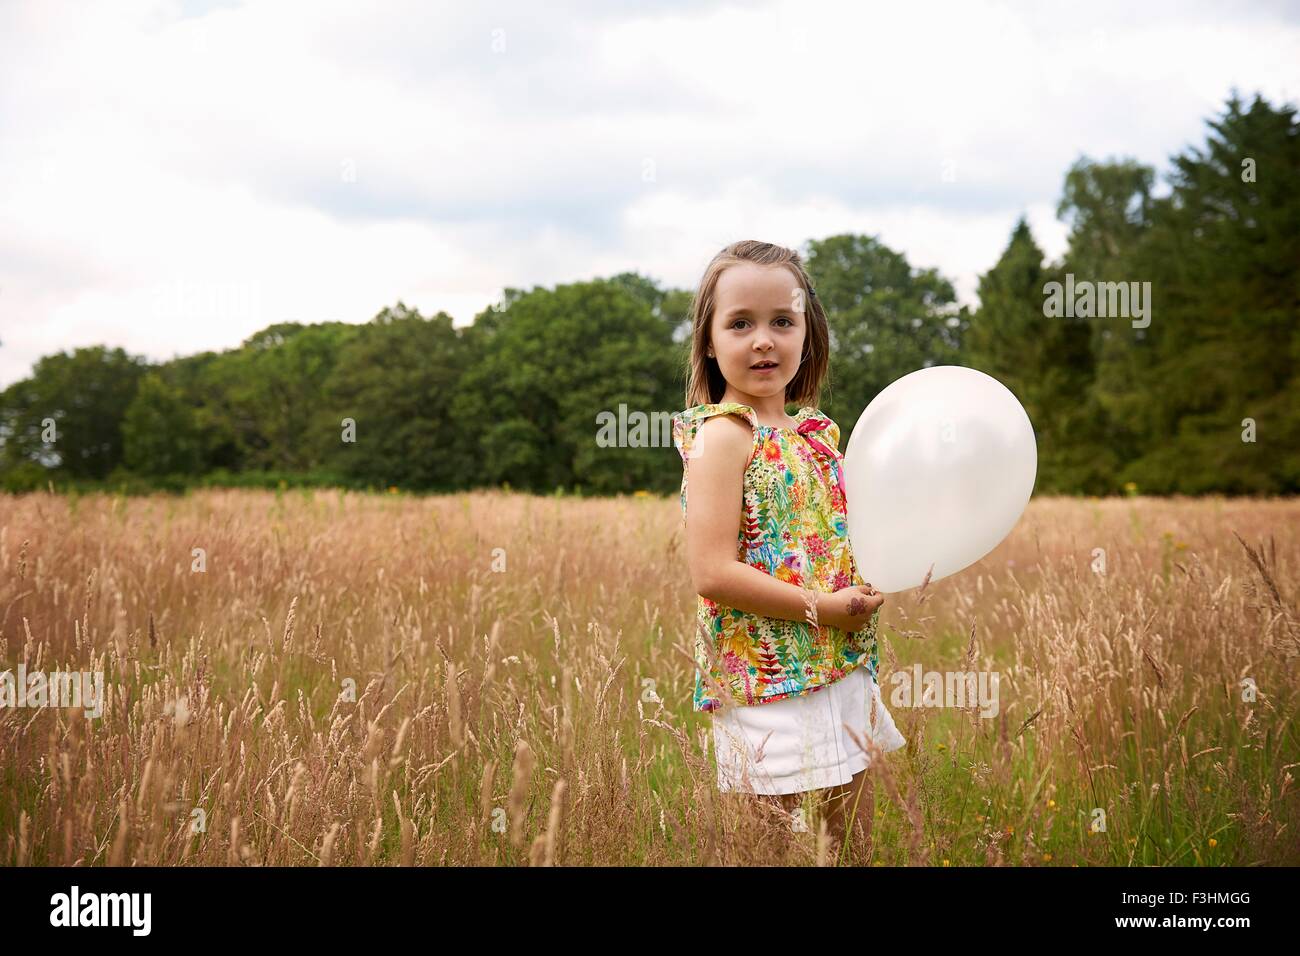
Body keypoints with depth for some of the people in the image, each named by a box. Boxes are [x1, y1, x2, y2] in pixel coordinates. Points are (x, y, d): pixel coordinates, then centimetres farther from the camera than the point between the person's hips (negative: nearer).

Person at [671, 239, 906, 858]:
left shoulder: (812, 431, 10)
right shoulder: (723, 435, -12)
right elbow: (712, 573, -21)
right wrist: (822, 607, -20)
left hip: (843, 676, 8)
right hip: (773, 689, -8)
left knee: (854, 843, 15)